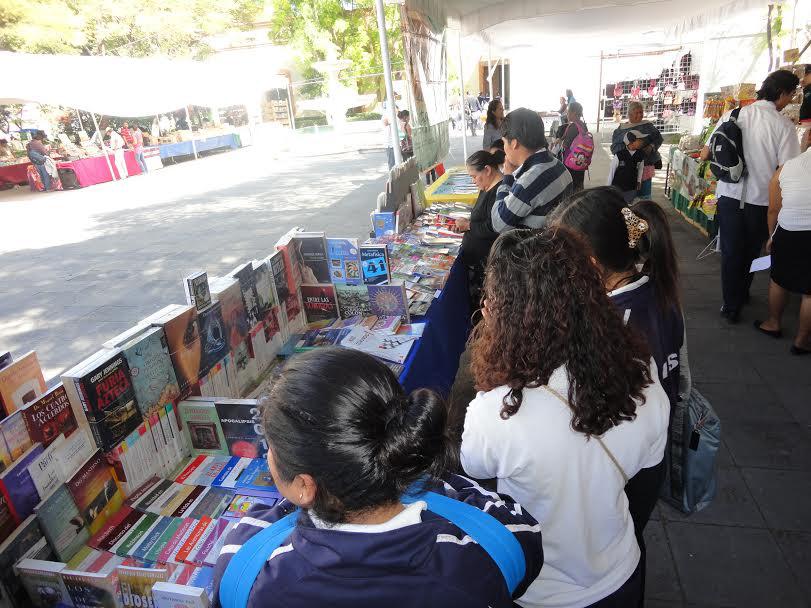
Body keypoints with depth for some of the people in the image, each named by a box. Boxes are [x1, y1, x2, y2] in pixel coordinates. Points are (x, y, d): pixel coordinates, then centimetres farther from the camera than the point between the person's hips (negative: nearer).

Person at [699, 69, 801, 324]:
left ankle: (731, 306, 15)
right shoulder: (784, 126, -10)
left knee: (731, 252, 10)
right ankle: (741, 296, 36)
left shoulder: (733, 115, -1)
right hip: (761, 200, -1)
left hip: (729, 195, 2)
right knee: (751, 252, 19)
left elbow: (705, 155, 2)